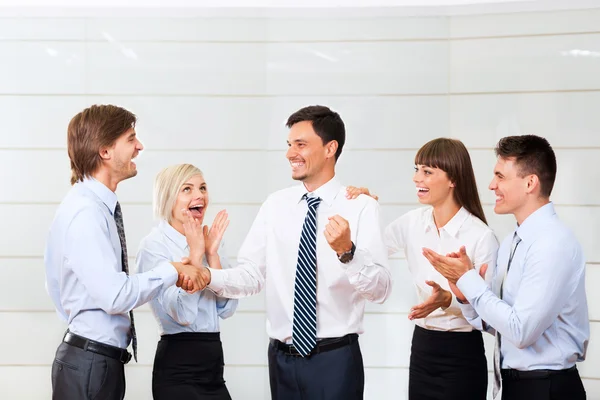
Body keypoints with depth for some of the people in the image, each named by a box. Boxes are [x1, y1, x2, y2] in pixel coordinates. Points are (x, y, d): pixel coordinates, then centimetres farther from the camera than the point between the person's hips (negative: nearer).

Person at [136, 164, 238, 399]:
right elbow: (182, 314, -19)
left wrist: (212, 253, -8)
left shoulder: (208, 240, 9)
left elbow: (226, 309, 0)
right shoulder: (154, 244, -10)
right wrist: (195, 253, -17)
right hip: (178, 367, -6)